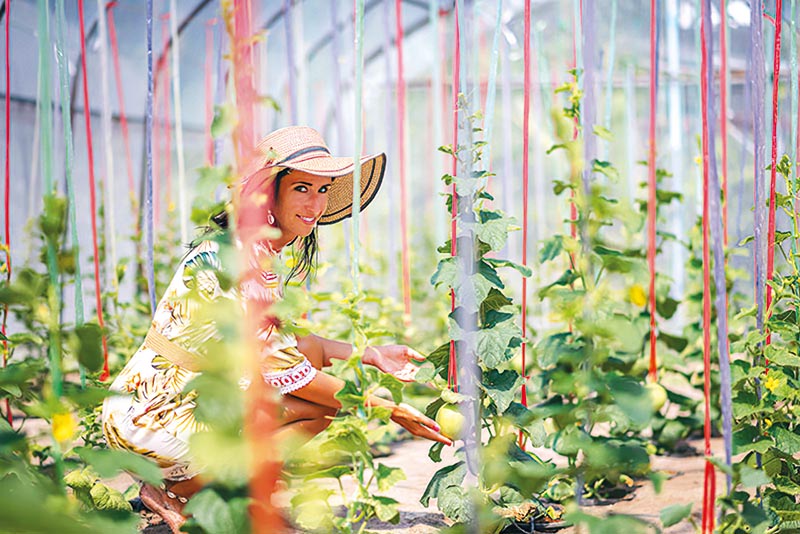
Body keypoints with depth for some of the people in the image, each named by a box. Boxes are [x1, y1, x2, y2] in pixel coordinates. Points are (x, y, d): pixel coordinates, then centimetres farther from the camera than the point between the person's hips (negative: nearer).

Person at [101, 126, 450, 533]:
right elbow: (279, 367, -21)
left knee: (312, 350, 0)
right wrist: (389, 410, -18)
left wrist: (370, 356, 2)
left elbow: (283, 343, 14)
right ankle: (171, 492, -4)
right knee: (317, 405, -13)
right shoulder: (225, 258, -22)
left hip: (197, 399, 9)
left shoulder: (266, 254, 7)